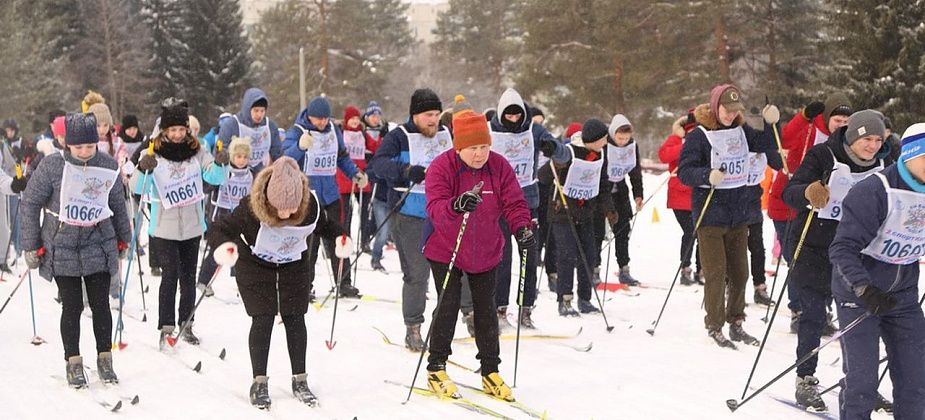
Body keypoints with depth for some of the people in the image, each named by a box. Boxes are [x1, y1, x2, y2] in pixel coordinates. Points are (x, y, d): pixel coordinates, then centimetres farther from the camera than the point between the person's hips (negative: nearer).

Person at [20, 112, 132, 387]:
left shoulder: (108, 165, -4)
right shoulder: (52, 165, -12)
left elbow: (117, 203, 11)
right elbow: (31, 202, -4)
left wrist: (124, 238, 20)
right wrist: (32, 245, -4)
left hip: (99, 245, 2)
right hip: (62, 248, -2)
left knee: (100, 304, 4)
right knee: (72, 307, 2)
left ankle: (104, 359, 17)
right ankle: (73, 362, 15)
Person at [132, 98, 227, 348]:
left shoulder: (196, 151, 1)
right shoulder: (153, 153, -8)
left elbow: (214, 178, -3)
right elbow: (138, 188, -14)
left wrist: (220, 164, -24)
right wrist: (143, 170, -34)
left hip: (192, 225, 3)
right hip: (164, 226, -3)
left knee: (188, 276, 10)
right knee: (170, 274, -10)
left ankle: (186, 325, 21)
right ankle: (166, 327, -4)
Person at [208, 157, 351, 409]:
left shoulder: (310, 205, -25)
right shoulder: (251, 208, -34)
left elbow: (325, 225, -5)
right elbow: (220, 229, -31)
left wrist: (340, 238, -24)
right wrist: (222, 247, -52)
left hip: (294, 267, 3)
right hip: (255, 266, -2)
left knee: (295, 319, 4)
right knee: (262, 320, -5)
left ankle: (300, 380, 16)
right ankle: (259, 382, 7)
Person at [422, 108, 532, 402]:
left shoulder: (500, 166, -9)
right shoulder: (440, 167, -19)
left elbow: (513, 203, -8)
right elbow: (435, 208, -31)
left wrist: (522, 228, -28)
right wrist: (456, 205, -53)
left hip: (486, 252, 3)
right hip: (445, 250, -3)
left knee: (486, 309, 9)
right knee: (448, 306, -7)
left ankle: (490, 372, 20)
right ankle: (436, 369, 9)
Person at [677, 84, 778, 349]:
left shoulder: (740, 130, 7)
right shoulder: (699, 135, -11)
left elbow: (766, 146, 13)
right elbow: (684, 171, -14)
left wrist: (770, 123, -4)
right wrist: (707, 175, -32)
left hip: (738, 214, 6)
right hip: (710, 215, -6)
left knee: (740, 272, 12)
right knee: (716, 273, -3)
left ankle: (736, 323, 25)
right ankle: (715, 327, 8)